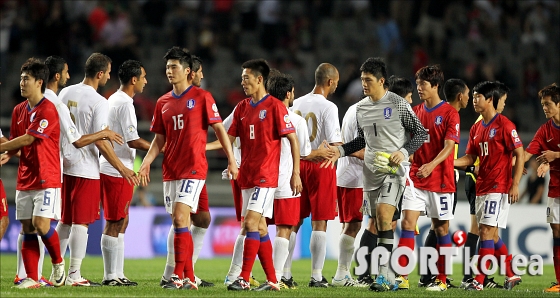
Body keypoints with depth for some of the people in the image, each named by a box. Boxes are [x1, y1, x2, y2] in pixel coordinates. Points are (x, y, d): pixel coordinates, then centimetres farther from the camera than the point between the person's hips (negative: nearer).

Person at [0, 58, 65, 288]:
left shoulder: (47, 110, -12)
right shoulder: (19, 110, 12)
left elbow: (27, 139, -16)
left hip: (46, 179, -7)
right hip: (25, 180, 7)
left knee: (41, 224, -14)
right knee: (28, 229, 3)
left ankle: (58, 264, 9)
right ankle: (31, 278, 4)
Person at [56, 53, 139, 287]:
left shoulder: (65, 93, 6)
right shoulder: (99, 102, -14)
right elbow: (101, 142, -17)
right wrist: (122, 168, -9)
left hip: (64, 166, 7)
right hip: (86, 169, -7)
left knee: (65, 221, 15)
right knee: (81, 223, -1)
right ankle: (74, 276, -1)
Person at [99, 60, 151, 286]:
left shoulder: (114, 99, 15)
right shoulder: (124, 104, -15)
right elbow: (133, 141, -18)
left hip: (110, 169, 10)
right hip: (118, 171, -10)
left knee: (121, 222, 13)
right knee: (115, 223, -6)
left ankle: (117, 274, 15)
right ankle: (111, 276, -3)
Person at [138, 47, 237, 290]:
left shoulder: (201, 97, -4)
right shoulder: (163, 103, 12)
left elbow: (219, 128, -2)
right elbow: (159, 139, 15)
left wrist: (231, 160, -6)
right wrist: (147, 161, 0)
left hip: (194, 167, -6)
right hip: (170, 169, 6)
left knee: (180, 218, -17)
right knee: (179, 223, 7)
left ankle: (178, 275, -18)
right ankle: (189, 278, 11)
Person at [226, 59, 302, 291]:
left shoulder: (275, 107, -8)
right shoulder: (242, 108, 12)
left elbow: (293, 139, -8)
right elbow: (230, 138, 14)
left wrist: (296, 173, -11)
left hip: (266, 176, -7)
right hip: (247, 175, 7)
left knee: (251, 223, -14)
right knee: (260, 228, 8)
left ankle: (244, 279, -15)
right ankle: (272, 281, 13)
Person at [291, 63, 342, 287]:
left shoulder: (297, 104, 7)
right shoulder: (328, 107, -11)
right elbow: (334, 143, -17)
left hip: (299, 164, 5)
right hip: (321, 167, -5)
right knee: (319, 224, -1)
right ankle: (316, 276, -2)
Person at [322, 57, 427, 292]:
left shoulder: (398, 104, -7)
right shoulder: (361, 107, 10)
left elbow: (421, 133, -3)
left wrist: (404, 152, -17)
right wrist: (341, 151, 8)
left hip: (394, 169, -7)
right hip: (371, 171, 7)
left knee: (383, 215, -20)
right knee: (376, 223, 7)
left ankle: (383, 276, -22)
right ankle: (386, 277, 15)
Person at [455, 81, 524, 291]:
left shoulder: (504, 125, -10)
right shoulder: (476, 129, 13)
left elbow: (520, 154, -10)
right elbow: (470, 158, 14)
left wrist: (515, 185, -16)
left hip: (498, 187, -8)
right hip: (482, 187, 8)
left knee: (486, 231, -12)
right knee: (490, 234, 11)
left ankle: (479, 280, -13)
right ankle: (511, 275, 22)